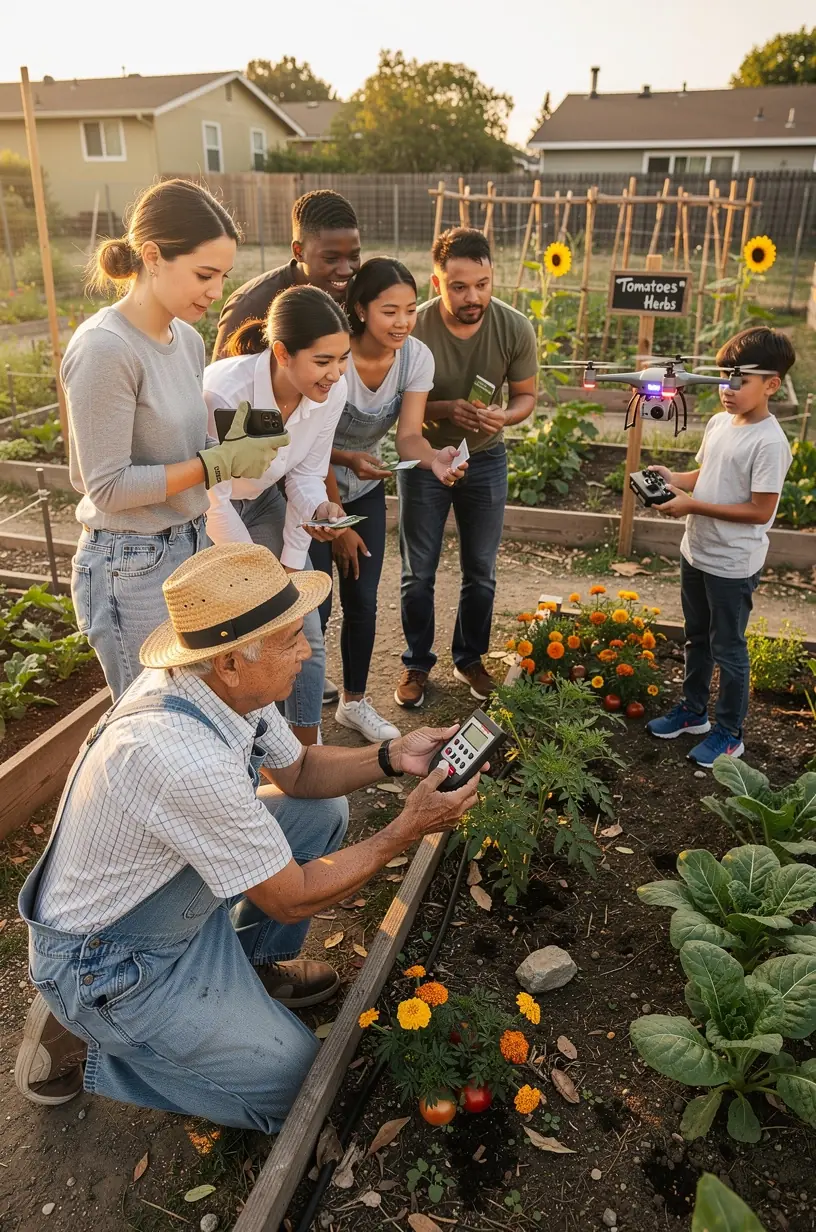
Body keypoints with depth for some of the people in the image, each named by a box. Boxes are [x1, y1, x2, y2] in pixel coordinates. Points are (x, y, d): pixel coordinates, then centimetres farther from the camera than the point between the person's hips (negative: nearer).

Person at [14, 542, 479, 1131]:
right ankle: (82, 1044, 6)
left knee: (325, 811, 5)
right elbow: (292, 899, -24)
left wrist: (391, 758, -11)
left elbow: (298, 771, 5)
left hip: (180, 899, 8)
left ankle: (253, 966, 22)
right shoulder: (185, 757, -38)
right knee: (295, 1082, -2)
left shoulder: (224, 684, -13)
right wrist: (407, 829, -18)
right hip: (104, 967, -8)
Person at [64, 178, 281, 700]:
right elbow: (108, 486, -19)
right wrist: (217, 464, -18)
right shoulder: (104, 349, -19)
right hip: (133, 572, -7)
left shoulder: (188, 339, 4)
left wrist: (236, 445, -9)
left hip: (192, 547, 7)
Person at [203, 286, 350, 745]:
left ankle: (310, 751, 19)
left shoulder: (332, 391, -19)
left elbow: (306, 475, -3)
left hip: (263, 503, 5)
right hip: (203, 515, -5)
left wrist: (317, 510, -20)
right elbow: (211, 500, -25)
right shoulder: (224, 392, -36)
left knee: (307, 634, 2)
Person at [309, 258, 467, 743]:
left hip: (367, 490, 4)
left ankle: (355, 701, 29)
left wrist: (435, 458, -43)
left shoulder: (417, 357, -14)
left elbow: (409, 434, -21)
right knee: (315, 606, -4)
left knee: (362, 601, 9)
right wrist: (348, 459, -37)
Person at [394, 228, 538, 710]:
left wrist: (504, 416, -26)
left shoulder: (516, 329, -17)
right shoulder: (413, 329, -24)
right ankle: (417, 663, 28)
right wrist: (445, 410, -32)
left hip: (485, 459, 2)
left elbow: (527, 394, -4)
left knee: (481, 573, 12)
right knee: (419, 574, 8)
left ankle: (470, 659, 34)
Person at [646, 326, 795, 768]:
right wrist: (674, 479, -5)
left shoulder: (769, 443, -22)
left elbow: (760, 511, -24)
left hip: (733, 564, -8)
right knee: (697, 638, 22)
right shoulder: (718, 422, 2)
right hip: (696, 552, 8)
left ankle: (729, 733, 25)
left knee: (727, 648, 7)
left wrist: (693, 505, -24)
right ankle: (692, 711, 41)